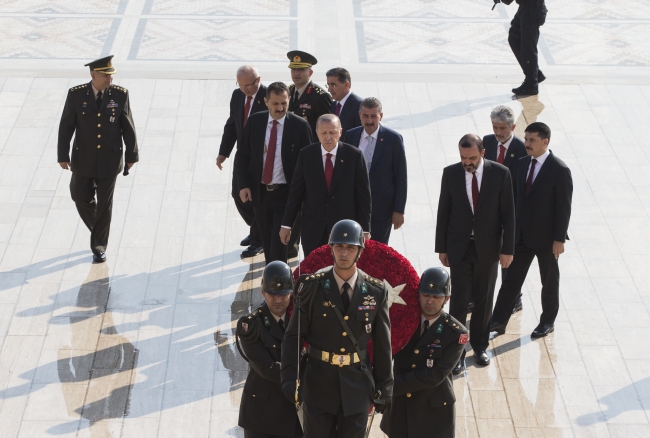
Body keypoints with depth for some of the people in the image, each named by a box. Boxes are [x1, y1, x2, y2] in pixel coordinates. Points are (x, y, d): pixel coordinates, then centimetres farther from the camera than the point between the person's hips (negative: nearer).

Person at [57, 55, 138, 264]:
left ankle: (99, 247, 14)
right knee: (81, 197, 7)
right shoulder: (76, 94, -8)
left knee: (104, 203, 3)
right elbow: (66, 126, -2)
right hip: (83, 158, 1)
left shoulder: (120, 95, -7)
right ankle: (98, 227, 36)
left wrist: (131, 155, 3)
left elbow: (128, 127, 0)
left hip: (109, 158, -1)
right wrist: (63, 155, -4)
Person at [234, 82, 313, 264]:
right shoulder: (254, 122, 0)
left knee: (279, 245, -7)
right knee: (267, 242, 14)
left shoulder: (300, 126, -9)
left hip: (286, 194, -3)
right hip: (259, 192, 4)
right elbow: (242, 155, 5)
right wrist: (243, 185, -6)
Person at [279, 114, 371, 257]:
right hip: (313, 228, 1)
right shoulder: (306, 155, -2)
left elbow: (363, 194, -2)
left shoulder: (354, 155, -6)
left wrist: (365, 229, -3)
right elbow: (296, 191, 4)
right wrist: (286, 224, 4)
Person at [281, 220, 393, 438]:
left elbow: (382, 344, 3)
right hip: (318, 382, -1)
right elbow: (293, 337, -5)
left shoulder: (376, 292, -1)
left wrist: (384, 387, 5)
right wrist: (290, 379, -12)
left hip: (357, 385, 1)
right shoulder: (312, 287, -6)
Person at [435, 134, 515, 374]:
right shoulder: (450, 173, -5)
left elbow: (508, 213, -4)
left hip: (488, 247, 0)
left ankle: (480, 346, 28)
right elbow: (443, 212, 1)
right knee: (459, 300, -2)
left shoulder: (500, 173, -8)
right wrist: (441, 248, 2)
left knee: (484, 300, 12)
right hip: (459, 247, 0)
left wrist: (507, 249, -5)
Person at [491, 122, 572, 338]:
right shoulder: (523, 163, 3)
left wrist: (559, 239, -16)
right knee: (512, 278, 7)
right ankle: (499, 321, 11)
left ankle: (547, 321, 26)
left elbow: (564, 207, -15)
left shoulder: (560, 170, -16)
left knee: (549, 281, 11)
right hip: (521, 234, 6)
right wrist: (512, 227, 10)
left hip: (546, 237, -5)